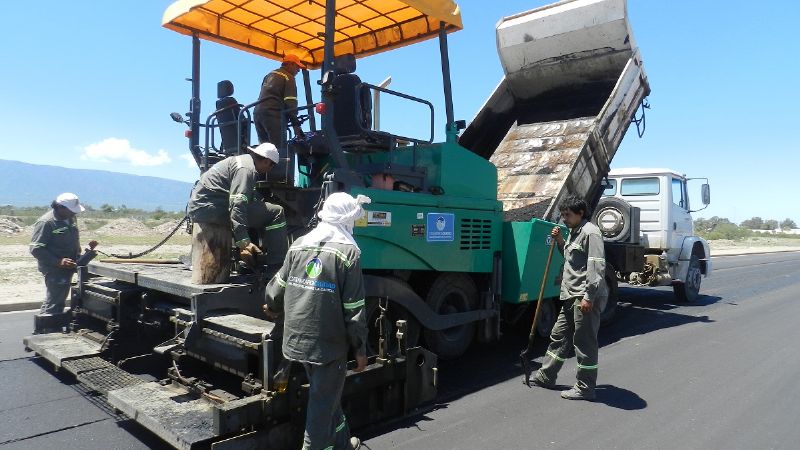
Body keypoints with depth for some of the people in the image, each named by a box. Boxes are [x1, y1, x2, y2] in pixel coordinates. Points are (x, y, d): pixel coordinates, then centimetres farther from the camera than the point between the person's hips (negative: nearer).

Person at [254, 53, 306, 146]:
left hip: (257, 113, 8)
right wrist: (295, 124, -11)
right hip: (273, 115, -8)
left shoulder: (270, 74, 25)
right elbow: (290, 102, -9)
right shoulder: (288, 77, 1)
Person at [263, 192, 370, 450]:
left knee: (327, 393, 23)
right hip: (329, 342, -7)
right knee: (323, 401, 8)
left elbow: (279, 286, 14)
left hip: (298, 338, 7)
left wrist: (272, 307, 35)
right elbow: (354, 308, -13)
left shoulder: (299, 245, 5)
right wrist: (360, 348, -4)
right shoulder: (348, 251, -12)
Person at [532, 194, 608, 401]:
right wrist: (560, 240, 13)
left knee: (584, 342, 0)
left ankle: (585, 388, 11)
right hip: (571, 297, 10)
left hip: (586, 298, -10)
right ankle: (546, 376, 28)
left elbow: (596, 267, -20)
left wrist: (588, 296, -23)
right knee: (559, 336, 16)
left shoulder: (590, 232, -13)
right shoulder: (574, 232, 16)